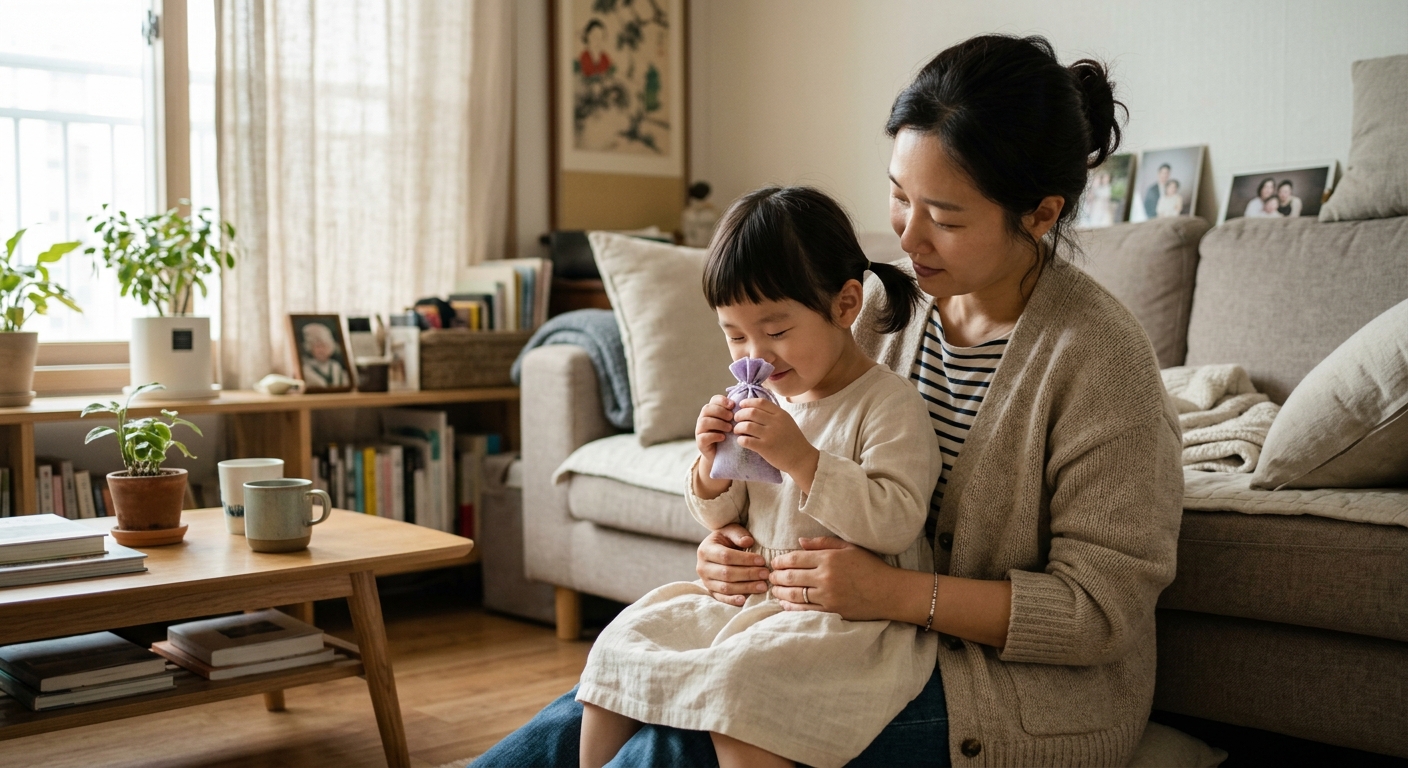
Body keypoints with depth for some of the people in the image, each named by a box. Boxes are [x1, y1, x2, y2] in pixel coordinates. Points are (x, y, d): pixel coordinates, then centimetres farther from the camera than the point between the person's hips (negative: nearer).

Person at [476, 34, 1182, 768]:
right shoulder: (879, 304, 1)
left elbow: (1103, 609, -17)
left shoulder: (1100, 356, -17)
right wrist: (738, 541, -10)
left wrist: (896, 592, -26)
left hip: (1025, 688, -5)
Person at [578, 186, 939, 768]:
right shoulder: (762, 402, 9)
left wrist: (800, 458, -27)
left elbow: (896, 522, -21)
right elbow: (723, 520, 17)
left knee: (739, 676, -32)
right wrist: (711, 465, -6)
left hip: (850, 618, -7)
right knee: (623, 643, -1)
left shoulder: (890, 403, -11)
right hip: (751, 598, 8)